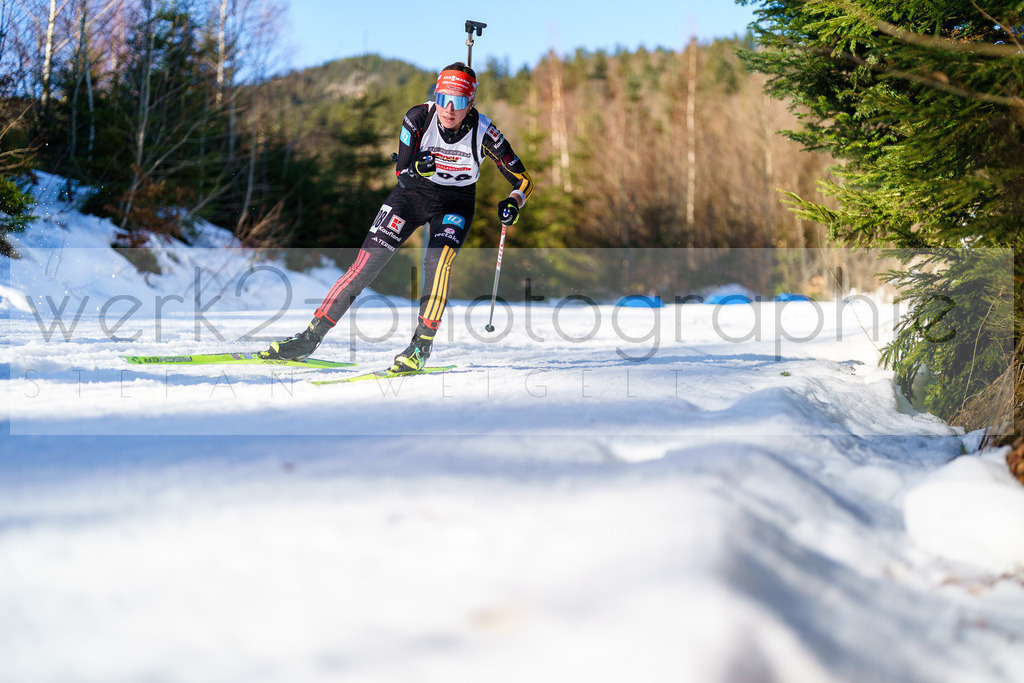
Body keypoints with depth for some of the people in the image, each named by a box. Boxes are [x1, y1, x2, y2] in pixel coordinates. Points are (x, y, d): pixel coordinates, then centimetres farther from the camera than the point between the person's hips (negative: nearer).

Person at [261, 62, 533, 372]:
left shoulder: (483, 132, -23)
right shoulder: (418, 118, -22)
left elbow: (523, 180, -13)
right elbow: (401, 174, -17)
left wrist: (513, 203, -35)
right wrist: (416, 168, -40)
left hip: (454, 204, -1)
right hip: (412, 194, 1)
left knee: (437, 262, -30)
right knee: (364, 266, -7)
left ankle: (420, 347, -24)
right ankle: (310, 338, 1)